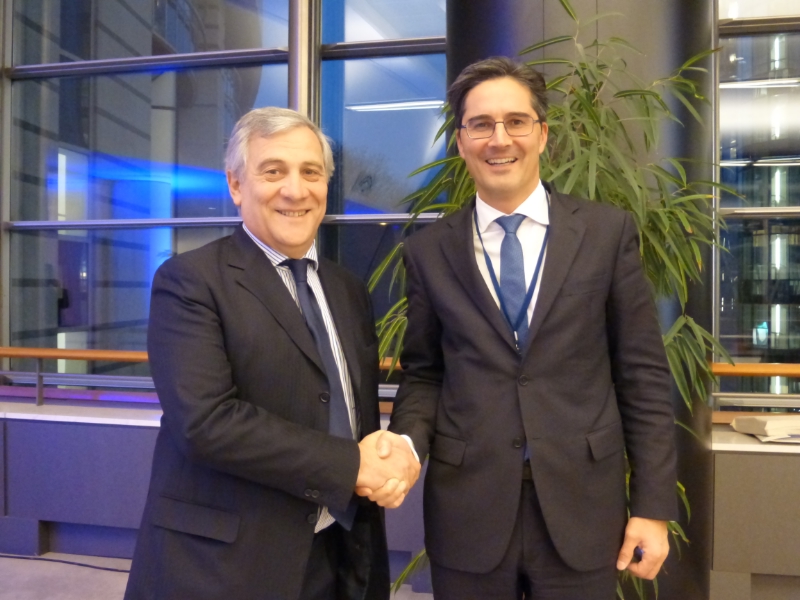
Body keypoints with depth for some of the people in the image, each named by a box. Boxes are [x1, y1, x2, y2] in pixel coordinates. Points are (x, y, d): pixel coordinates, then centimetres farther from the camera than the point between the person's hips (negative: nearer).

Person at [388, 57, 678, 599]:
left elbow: (643, 374, -1)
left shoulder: (609, 231, -2)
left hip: (581, 509, 0)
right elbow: (422, 373, 7)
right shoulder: (428, 251, 1)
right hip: (466, 513, 1)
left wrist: (654, 507, -1)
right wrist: (408, 444, -12)